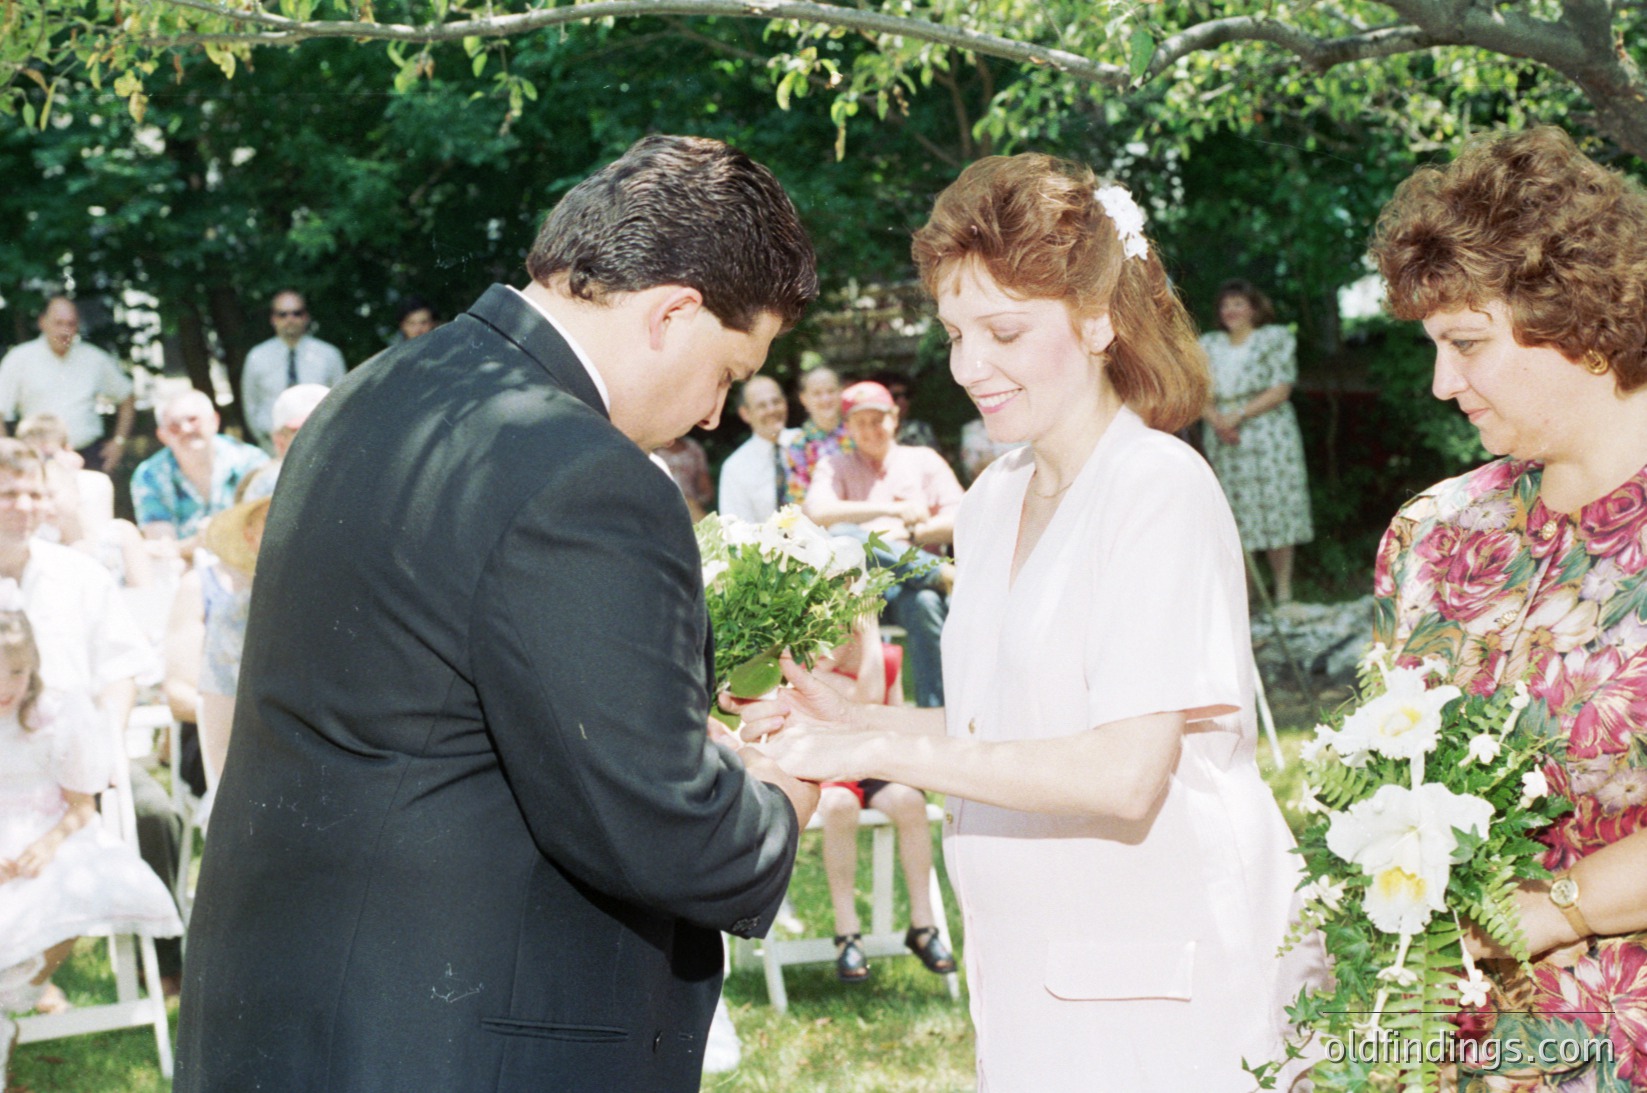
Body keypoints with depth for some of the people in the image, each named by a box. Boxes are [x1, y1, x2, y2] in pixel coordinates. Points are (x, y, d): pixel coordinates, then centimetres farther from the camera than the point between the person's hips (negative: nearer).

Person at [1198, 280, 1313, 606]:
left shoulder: (1275, 339, 5)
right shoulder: (1208, 344, 16)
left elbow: (1281, 389, -4)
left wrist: (1239, 415, -12)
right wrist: (1216, 420, -12)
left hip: (1267, 434, -3)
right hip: (1223, 443, 3)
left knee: (1275, 506, -6)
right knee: (1234, 514, -2)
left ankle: (1283, 590, -2)